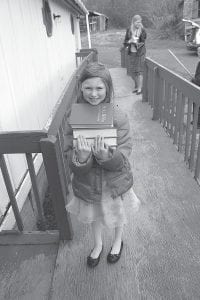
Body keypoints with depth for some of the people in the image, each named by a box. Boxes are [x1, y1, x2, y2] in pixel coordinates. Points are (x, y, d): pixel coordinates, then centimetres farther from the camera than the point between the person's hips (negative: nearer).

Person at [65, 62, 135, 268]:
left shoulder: (118, 116, -20)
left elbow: (123, 154, -20)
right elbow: (70, 153, -16)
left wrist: (106, 156, -41)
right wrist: (81, 158, -39)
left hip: (115, 179, -1)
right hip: (87, 180, 2)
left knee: (116, 212, 25)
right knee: (93, 214, 26)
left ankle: (118, 241, 60)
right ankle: (98, 244, 59)